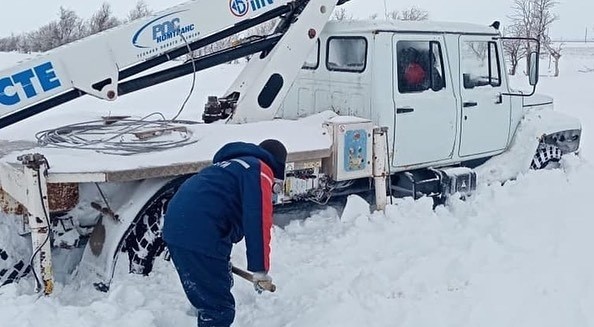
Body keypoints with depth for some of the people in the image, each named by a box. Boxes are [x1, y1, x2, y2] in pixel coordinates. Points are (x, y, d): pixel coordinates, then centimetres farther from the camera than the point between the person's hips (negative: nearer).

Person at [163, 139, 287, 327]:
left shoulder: (232, 165, 29)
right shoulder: (260, 170, 1)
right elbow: (258, 222, -11)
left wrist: (223, 261, 49)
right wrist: (260, 269, -6)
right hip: (199, 237, -10)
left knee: (209, 298, 25)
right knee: (219, 309, -2)